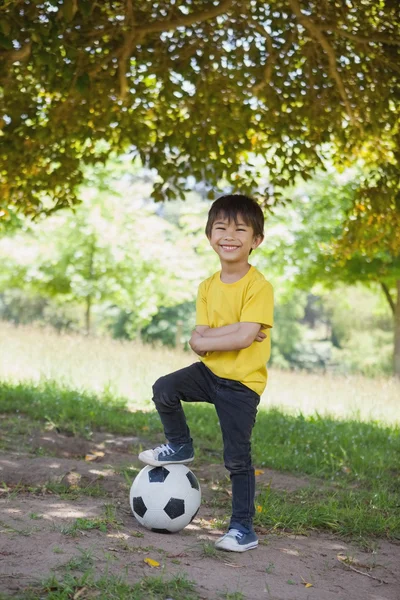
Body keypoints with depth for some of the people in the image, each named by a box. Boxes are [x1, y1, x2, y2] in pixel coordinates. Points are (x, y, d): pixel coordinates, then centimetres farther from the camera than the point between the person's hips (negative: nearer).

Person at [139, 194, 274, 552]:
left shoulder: (259, 287, -17)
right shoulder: (208, 287, 4)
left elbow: (244, 337, -26)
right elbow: (198, 341, -3)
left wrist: (206, 339, -12)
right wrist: (235, 330, -19)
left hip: (243, 382, -6)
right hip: (210, 372, 6)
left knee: (237, 459, -2)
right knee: (164, 389, -12)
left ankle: (243, 528, 11)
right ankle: (179, 447, 14)